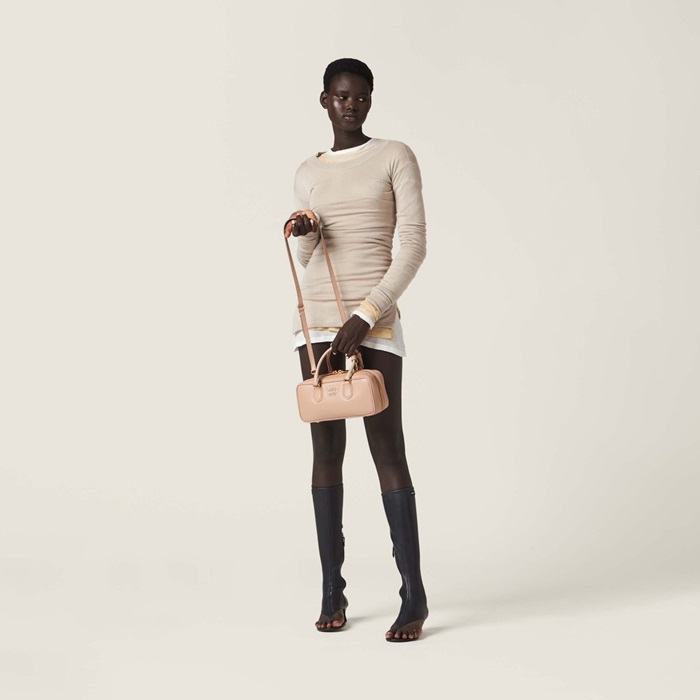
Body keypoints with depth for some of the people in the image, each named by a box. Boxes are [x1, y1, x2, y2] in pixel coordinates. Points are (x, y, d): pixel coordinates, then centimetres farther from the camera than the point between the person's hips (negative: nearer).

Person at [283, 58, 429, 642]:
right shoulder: (308, 173, 16)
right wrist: (303, 233, -3)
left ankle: (414, 595, -2)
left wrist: (366, 315, -13)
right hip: (317, 321, 4)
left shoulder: (395, 157, 3)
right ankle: (332, 590, 7)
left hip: (374, 322, -4)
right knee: (326, 450, 2)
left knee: (388, 451, -8)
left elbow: (413, 244, -5)